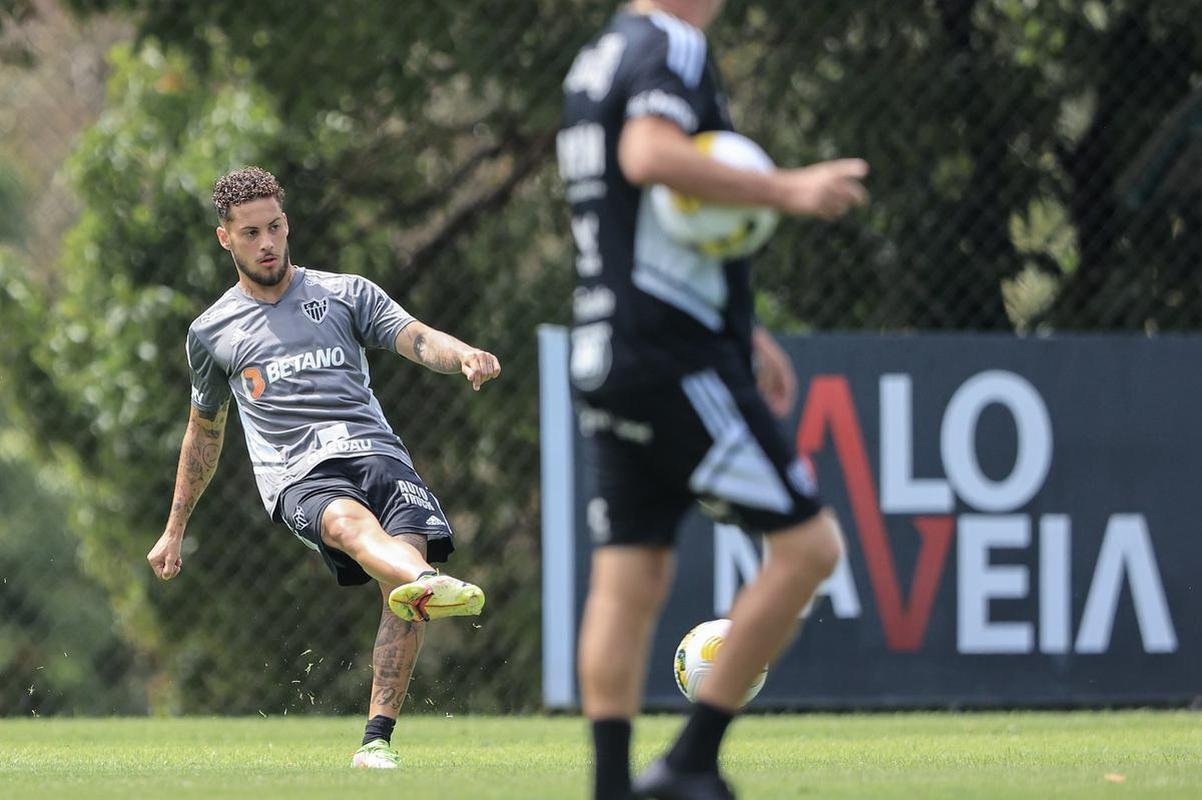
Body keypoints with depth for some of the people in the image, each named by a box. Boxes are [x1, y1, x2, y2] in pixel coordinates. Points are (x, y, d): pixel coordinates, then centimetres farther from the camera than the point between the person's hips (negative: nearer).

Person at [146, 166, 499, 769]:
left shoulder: (345, 294, 18)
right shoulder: (210, 333, 21)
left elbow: (417, 340, 3)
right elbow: (205, 431, 35)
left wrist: (464, 355, -21)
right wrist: (174, 530, 38)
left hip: (376, 452, 2)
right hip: (299, 475, -2)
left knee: (407, 558, -27)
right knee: (348, 520, -37)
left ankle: (376, 739, -23)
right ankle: (427, 584, -73)